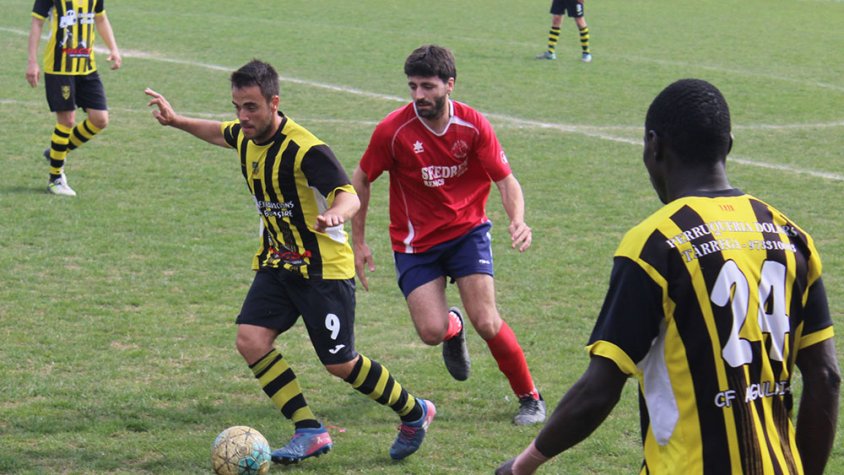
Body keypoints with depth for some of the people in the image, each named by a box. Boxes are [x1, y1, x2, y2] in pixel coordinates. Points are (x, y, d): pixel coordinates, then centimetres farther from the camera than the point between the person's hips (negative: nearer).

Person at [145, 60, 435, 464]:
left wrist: (334, 215, -56)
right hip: (277, 263, 7)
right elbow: (219, 133, 27)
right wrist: (175, 121, 19)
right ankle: (309, 432, -2)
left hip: (323, 267, -7)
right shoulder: (246, 137, 1)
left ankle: (414, 413, 22)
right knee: (250, 340, -12)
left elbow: (349, 196, -35)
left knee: (339, 364, -3)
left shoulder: (305, 149, -24)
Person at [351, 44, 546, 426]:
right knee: (432, 331, -14)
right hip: (416, 242, 0)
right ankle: (453, 327, 27)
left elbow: (505, 180, -8)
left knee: (486, 323, -13)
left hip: (467, 230, 0)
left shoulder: (473, 125, -11)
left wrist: (518, 220, -28)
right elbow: (361, 180, -1)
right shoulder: (393, 130, -14)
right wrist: (358, 242, 0)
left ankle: (530, 397, 9)